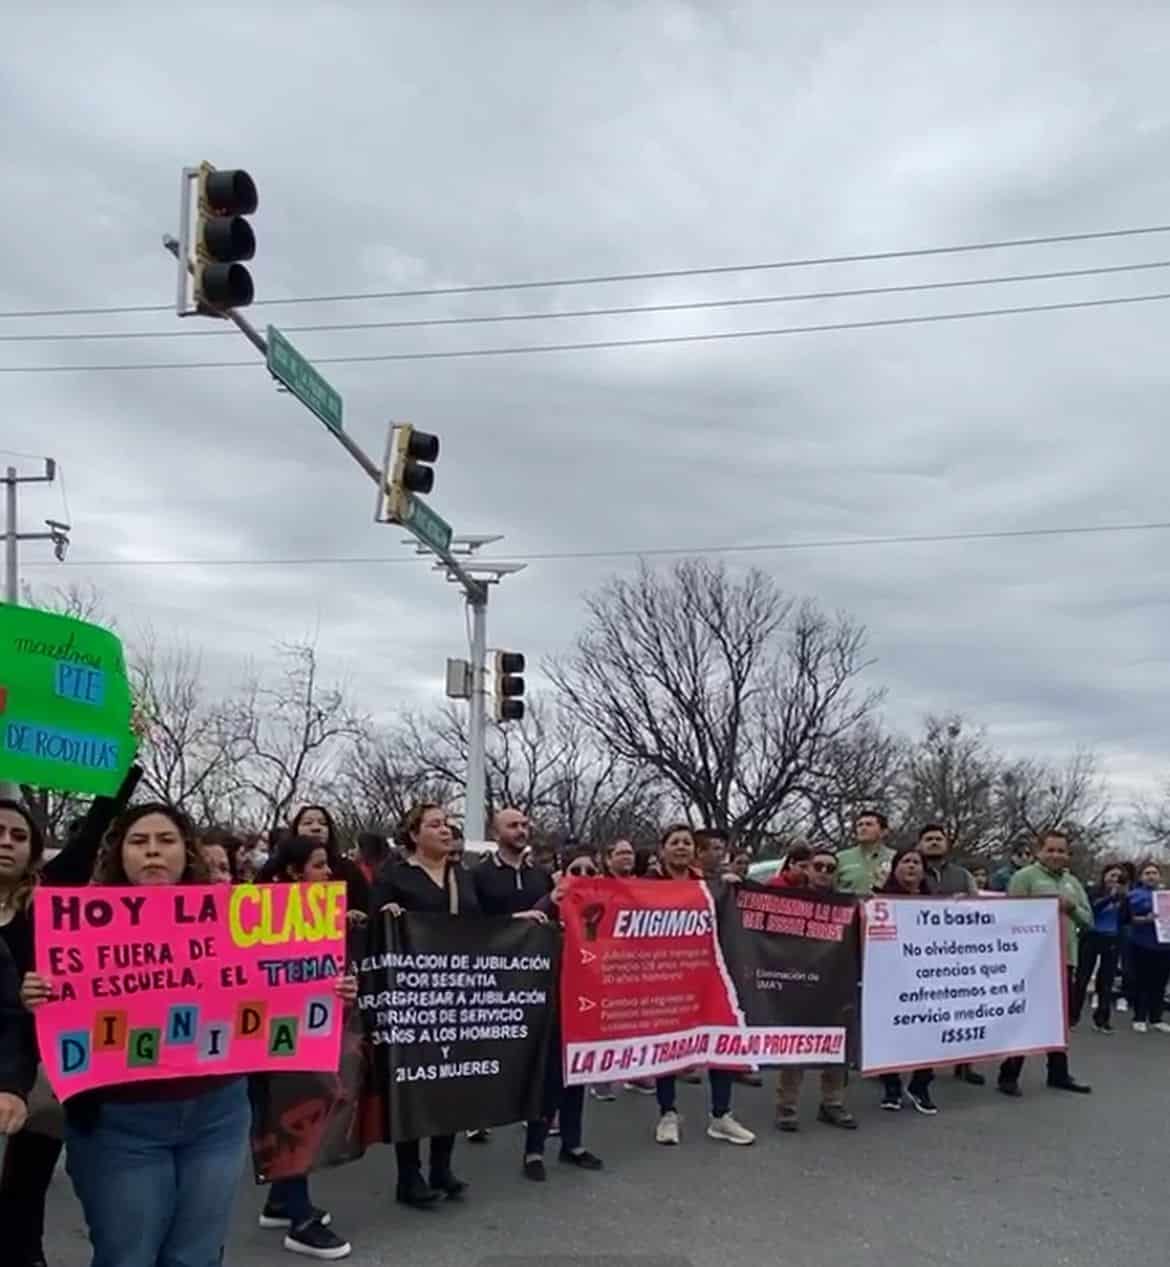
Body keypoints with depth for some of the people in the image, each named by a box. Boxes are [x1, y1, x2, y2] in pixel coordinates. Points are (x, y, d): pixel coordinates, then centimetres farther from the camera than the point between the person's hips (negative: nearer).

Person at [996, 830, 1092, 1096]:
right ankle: (1009, 1075, 5)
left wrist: (1072, 908, -7)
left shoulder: (1072, 882, 16)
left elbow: (1088, 919, 12)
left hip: (1065, 959, 7)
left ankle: (1058, 1074, 25)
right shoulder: (1024, 877, -6)